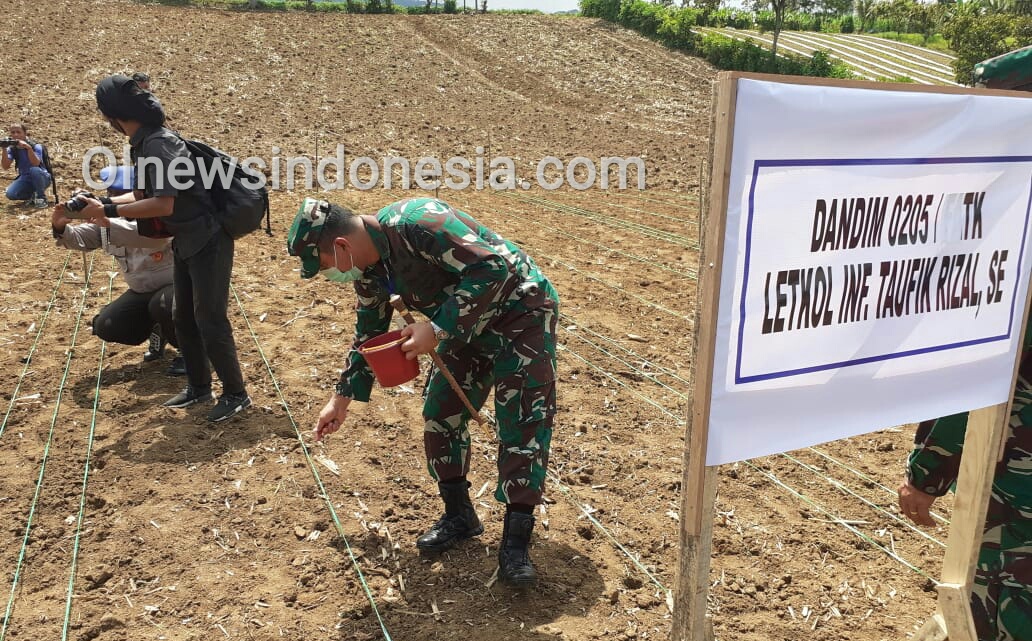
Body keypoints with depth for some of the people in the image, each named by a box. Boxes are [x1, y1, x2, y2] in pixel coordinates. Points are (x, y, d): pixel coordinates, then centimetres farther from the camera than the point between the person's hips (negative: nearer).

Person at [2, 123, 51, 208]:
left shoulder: (35, 146, -16)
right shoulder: (12, 149, -3)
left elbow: (36, 164, -33)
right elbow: (5, 166, -15)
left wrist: (29, 148, -45)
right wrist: (4, 149, -26)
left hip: (42, 178, -4)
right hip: (25, 179, 4)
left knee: (34, 170, -38)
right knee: (10, 194, -23)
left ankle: (41, 198, -17)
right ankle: (33, 195, 8)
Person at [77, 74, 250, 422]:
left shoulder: (158, 144, -22)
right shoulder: (143, 143, 7)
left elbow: (164, 205, -26)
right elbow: (145, 195, 16)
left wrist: (109, 210, -19)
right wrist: (103, 204, 6)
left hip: (208, 242, -10)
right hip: (186, 242, 10)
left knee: (210, 322, -3)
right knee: (184, 319, 16)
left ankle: (236, 394, 10)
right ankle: (199, 387, 30)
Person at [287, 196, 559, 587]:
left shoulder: (416, 223, -30)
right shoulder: (369, 265, -1)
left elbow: (492, 268, -34)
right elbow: (369, 331, 14)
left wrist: (438, 329, -33)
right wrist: (343, 397, 18)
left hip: (520, 312, -8)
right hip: (466, 326, 9)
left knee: (523, 424, -10)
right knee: (441, 414, 6)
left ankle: (516, 543, -3)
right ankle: (458, 515, 23)